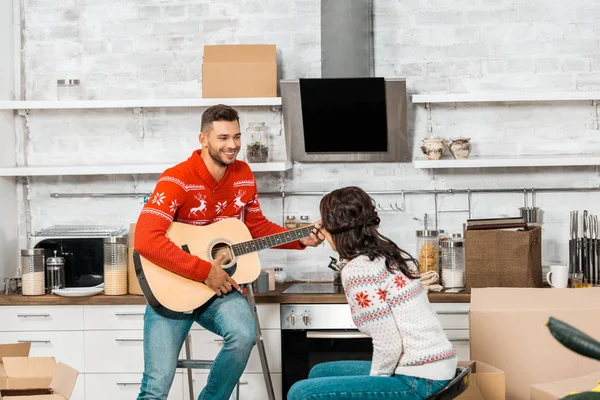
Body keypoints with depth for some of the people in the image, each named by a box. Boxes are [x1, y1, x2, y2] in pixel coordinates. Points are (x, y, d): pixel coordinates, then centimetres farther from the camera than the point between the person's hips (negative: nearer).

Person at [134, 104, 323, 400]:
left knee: (245, 334, -28)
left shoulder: (243, 175, 3)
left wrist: (301, 239, 2)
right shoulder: (177, 179, -18)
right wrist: (205, 271, -28)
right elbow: (145, 240, -28)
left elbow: (257, 226, 17)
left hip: (219, 287, 4)